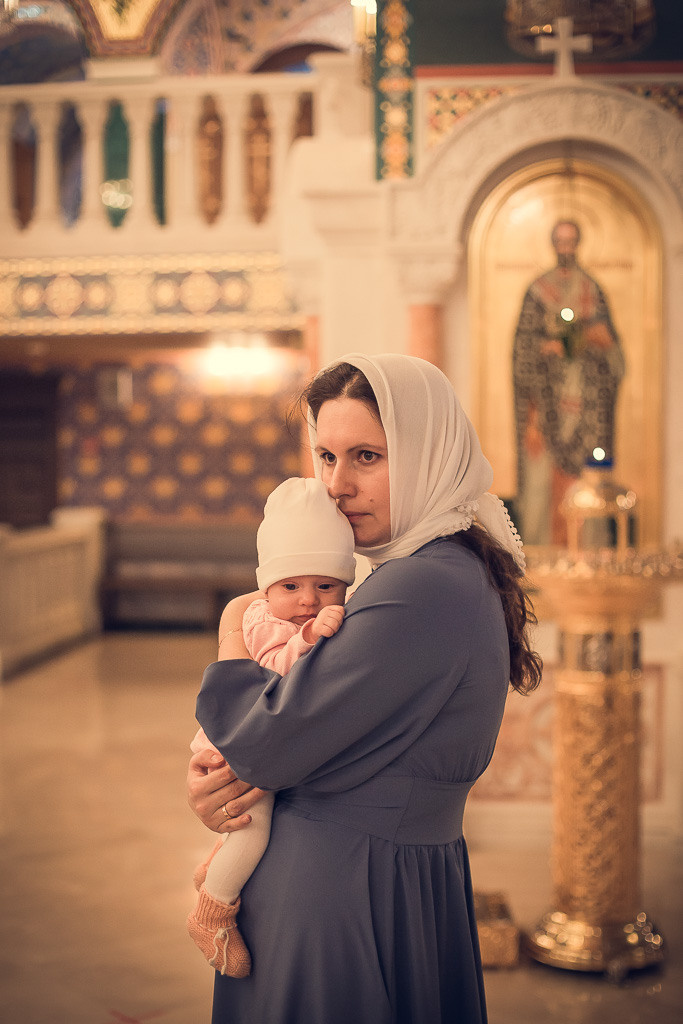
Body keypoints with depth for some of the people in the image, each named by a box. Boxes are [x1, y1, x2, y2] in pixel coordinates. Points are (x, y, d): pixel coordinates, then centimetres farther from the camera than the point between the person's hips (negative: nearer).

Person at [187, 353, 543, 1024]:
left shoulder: (422, 590, -26)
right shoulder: (454, 569, 7)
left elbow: (271, 744, -22)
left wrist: (235, 631, -4)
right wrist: (208, 775, -8)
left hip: (351, 904, -9)